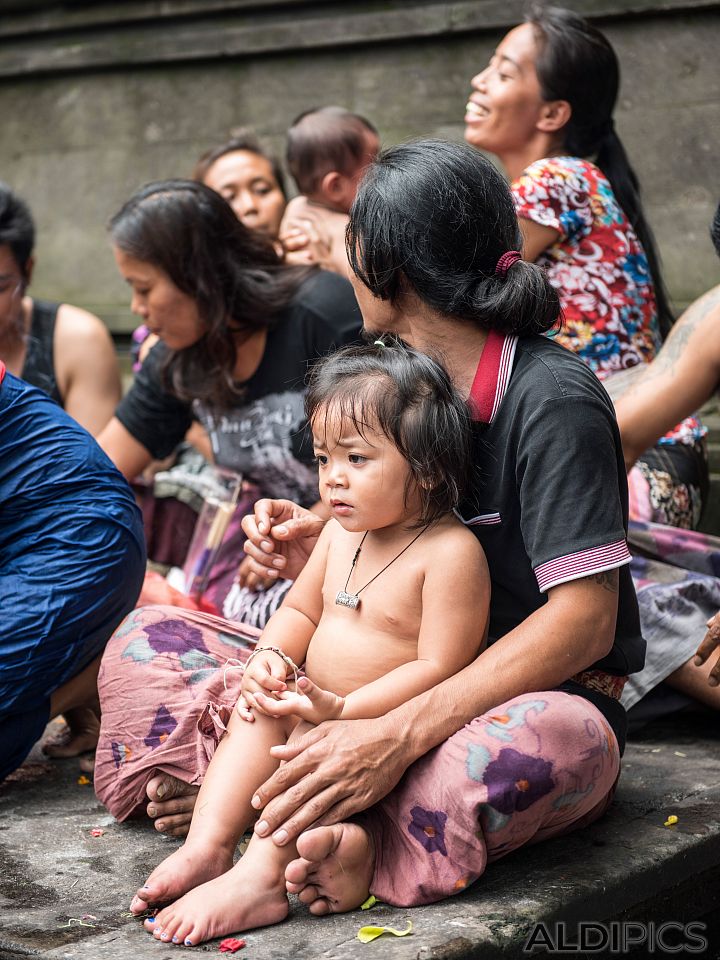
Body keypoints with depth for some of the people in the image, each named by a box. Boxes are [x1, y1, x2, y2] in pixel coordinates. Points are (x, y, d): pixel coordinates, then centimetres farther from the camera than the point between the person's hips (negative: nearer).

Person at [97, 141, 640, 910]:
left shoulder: (553, 399, -16)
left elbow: (583, 621, -23)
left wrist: (400, 734, -32)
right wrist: (326, 552, -5)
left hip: (541, 700, -7)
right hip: (405, 690, 7)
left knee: (545, 741, -45)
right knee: (144, 641, -2)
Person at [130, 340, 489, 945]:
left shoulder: (451, 552, -19)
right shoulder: (342, 533, 7)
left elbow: (439, 668, -23)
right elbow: (301, 610, 19)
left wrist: (341, 709, -28)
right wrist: (271, 658, -5)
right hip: (323, 708, 9)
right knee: (259, 711, -12)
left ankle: (259, 875, -35)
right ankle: (208, 845, -17)